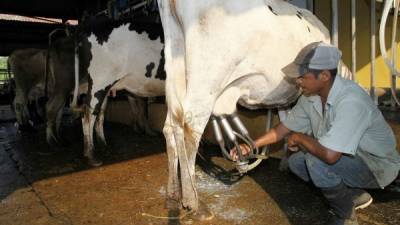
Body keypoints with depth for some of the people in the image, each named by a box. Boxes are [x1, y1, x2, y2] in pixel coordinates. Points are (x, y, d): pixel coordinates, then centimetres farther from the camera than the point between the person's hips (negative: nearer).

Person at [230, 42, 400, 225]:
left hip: (378, 164, -8)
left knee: (316, 161, -30)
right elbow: (285, 128, 3)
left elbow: (329, 155, -43)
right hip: (348, 157, 8)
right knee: (296, 161, 2)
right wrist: (250, 146, -3)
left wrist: (299, 138, -23)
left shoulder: (350, 101, -35)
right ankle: (355, 195, 17)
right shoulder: (310, 96, -9)